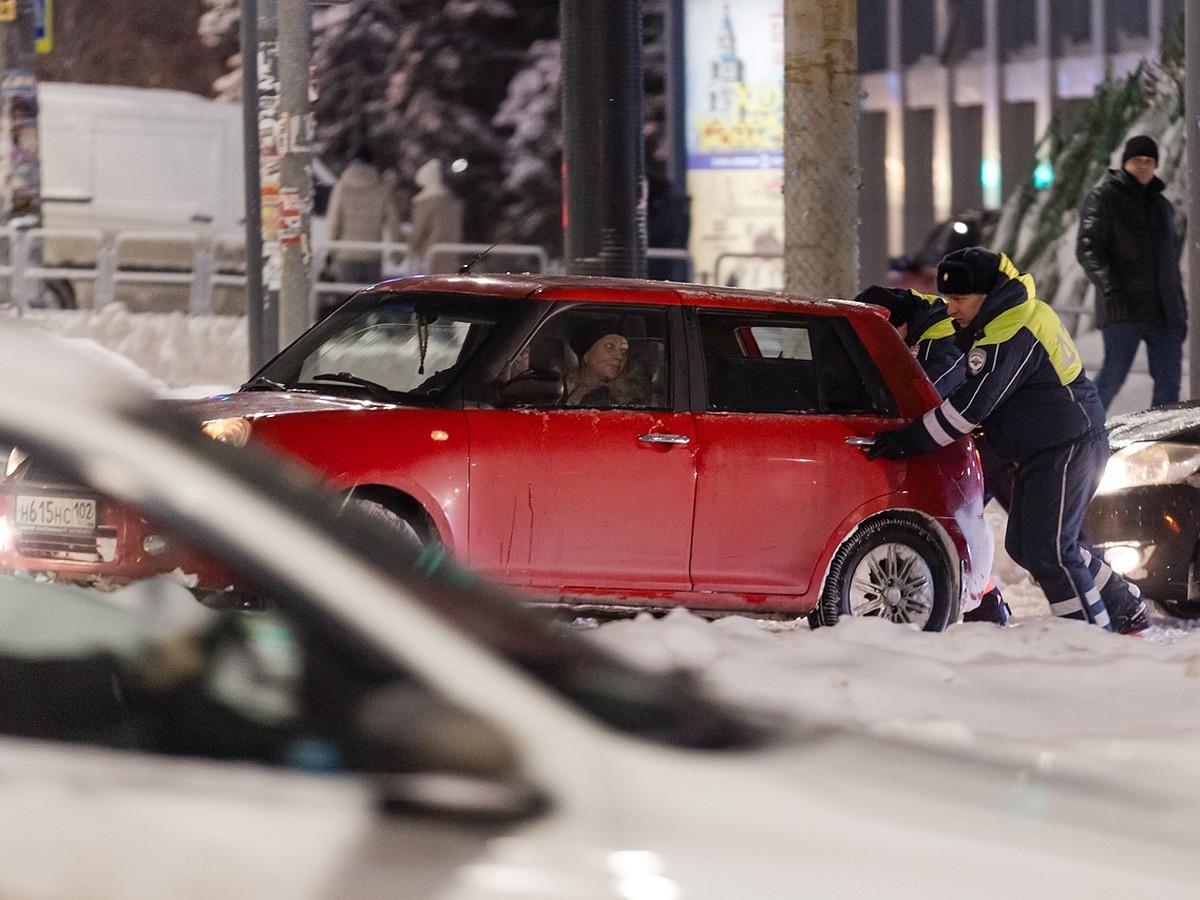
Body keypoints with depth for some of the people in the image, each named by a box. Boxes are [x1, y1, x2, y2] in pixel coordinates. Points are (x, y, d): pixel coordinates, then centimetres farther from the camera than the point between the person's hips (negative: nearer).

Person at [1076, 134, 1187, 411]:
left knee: (1169, 380, 0)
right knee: (1112, 376, -9)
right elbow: (1087, 248, -9)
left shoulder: (1162, 205, 21)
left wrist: (1181, 310, 19)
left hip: (1164, 313, 6)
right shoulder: (1104, 198, 1)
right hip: (1123, 312, -6)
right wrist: (1110, 288, -22)